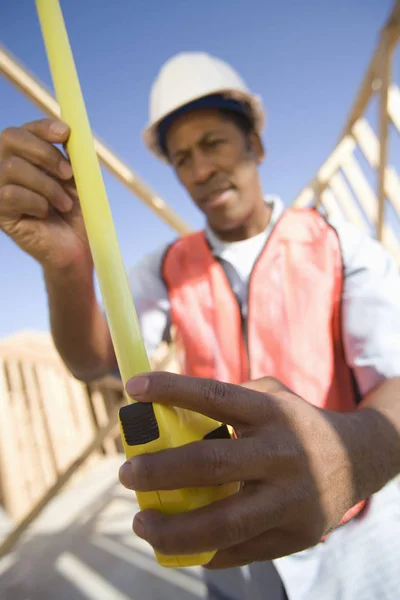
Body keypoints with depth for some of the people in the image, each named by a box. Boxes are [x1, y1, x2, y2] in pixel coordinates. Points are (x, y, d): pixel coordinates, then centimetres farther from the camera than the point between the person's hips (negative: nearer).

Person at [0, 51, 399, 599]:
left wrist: (349, 455, -47)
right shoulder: (167, 269, -2)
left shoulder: (342, 248, -12)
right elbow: (92, 359, -15)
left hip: (353, 548, -1)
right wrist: (66, 264, -36)